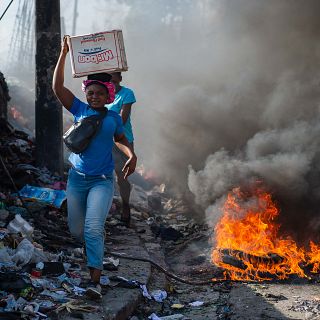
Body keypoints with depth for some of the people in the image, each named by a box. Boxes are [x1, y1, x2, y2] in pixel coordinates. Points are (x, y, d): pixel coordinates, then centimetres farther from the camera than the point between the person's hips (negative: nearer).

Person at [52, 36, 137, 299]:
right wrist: (64, 54, -11)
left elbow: (121, 139, 20)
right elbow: (58, 86, -7)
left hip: (103, 180, -2)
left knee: (93, 228, -19)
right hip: (77, 178, 2)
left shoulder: (113, 117, 3)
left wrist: (132, 156, 0)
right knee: (77, 230, 9)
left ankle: (95, 280, -18)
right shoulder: (80, 109, 1)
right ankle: (96, 245, 44)